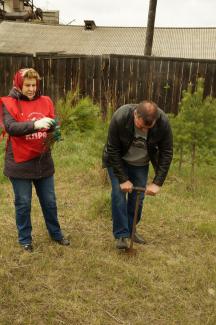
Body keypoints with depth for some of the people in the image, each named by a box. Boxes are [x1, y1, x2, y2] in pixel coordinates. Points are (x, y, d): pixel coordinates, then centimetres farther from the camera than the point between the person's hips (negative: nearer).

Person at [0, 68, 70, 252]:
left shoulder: (45, 102, 5)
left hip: (43, 161, 4)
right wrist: (35, 124, -35)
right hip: (20, 163, -4)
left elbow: (53, 125, 6)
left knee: (49, 201, 15)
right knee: (23, 203, 9)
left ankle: (56, 233, 34)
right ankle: (25, 239, 27)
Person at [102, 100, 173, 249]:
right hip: (118, 160, -2)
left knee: (138, 197, 3)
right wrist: (123, 179, -23)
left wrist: (157, 182, -22)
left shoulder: (163, 122, -29)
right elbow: (113, 150, -24)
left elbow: (166, 153, -18)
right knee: (119, 193, -11)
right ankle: (121, 234, 1)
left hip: (141, 163, 2)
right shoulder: (120, 117, -34)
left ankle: (130, 229, 24)